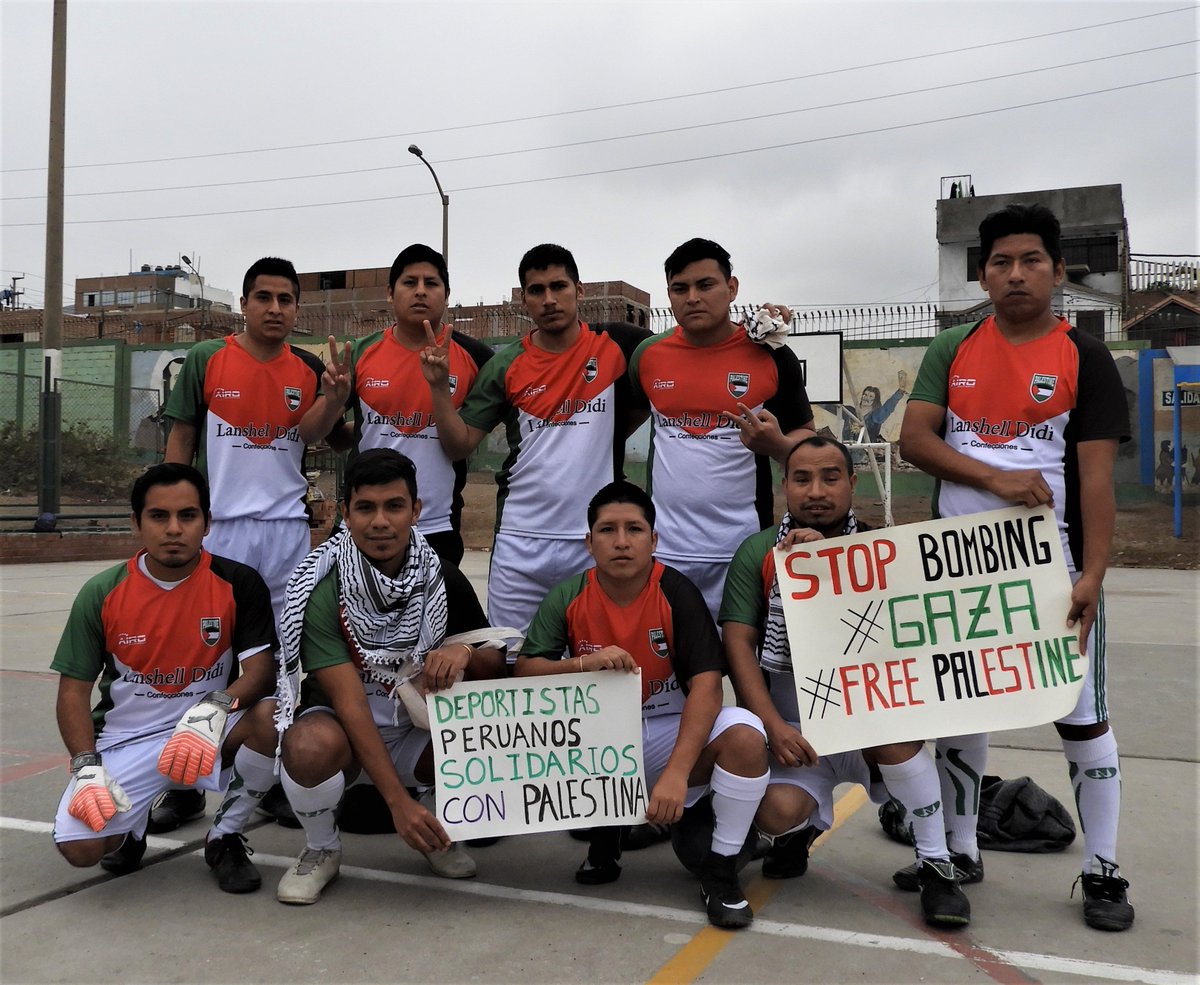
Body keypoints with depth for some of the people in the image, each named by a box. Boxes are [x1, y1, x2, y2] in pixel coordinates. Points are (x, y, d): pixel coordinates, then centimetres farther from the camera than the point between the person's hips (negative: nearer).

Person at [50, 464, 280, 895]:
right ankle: (132, 825, 19)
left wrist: (215, 711, -34)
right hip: (125, 738, 1)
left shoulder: (238, 583, -10)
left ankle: (226, 836, -4)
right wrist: (87, 767, -15)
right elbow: (74, 689, -1)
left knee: (271, 718, -32)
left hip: (210, 730, 0)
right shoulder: (102, 593, -6)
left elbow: (261, 669, -14)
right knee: (80, 846, -22)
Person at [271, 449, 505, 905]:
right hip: (342, 726, -3)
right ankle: (322, 850, -2)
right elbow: (350, 702, -23)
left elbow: (496, 665, 2)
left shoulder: (444, 580, -7)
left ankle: (439, 831, 8)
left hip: (422, 728, 3)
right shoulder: (322, 590, -18)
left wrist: (465, 653, -23)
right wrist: (398, 801, -30)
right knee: (310, 745, -37)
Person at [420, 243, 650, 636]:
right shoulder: (505, 366, 2)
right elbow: (460, 445, 2)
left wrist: (612, 434, 1)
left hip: (598, 539, -1)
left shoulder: (617, 345, -2)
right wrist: (439, 385, -12)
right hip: (521, 541, 1)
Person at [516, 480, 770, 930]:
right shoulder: (568, 597, -8)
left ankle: (721, 869, -7)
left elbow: (706, 686, -24)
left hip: (671, 732, -2)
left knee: (744, 733, -30)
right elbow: (525, 671, -11)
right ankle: (603, 835, 4)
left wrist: (676, 773, -35)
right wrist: (584, 663, -31)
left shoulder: (677, 593, -16)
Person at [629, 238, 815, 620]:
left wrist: (776, 444, -16)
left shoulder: (772, 356, -2)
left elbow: (807, 438, 5)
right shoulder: (648, 354, 5)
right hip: (663, 548, 2)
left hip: (741, 548, -2)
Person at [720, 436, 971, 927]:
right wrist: (773, 725, -18)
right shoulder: (757, 552, -1)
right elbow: (738, 642, -7)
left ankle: (936, 865, -14)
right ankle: (804, 826, 15)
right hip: (793, 727, 0)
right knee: (777, 811, -27)